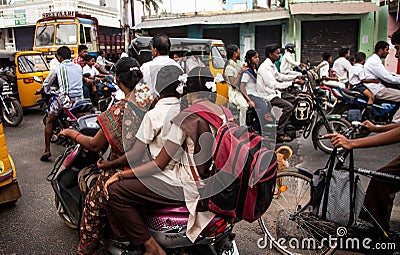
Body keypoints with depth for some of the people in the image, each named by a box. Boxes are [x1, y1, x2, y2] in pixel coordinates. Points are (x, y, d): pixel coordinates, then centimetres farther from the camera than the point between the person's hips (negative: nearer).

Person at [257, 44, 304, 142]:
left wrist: (296, 77, 15)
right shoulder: (265, 67, -22)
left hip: (273, 92, 11)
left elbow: (279, 76, 24)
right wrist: (292, 82, -29)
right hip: (267, 95, -11)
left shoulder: (272, 65, 11)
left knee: (294, 99, 14)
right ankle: (279, 133, -16)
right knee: (288, 106, -22)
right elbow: (274, 85, -29)